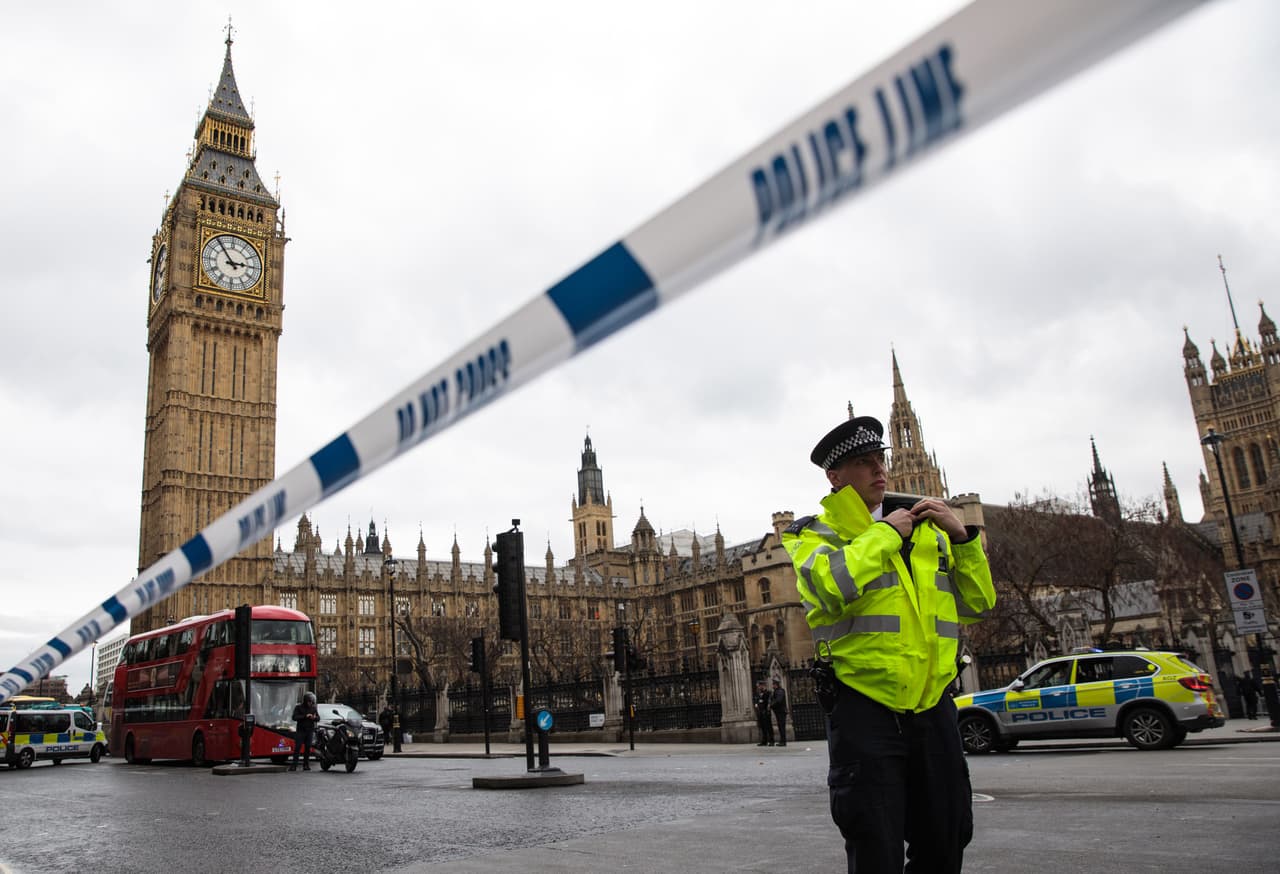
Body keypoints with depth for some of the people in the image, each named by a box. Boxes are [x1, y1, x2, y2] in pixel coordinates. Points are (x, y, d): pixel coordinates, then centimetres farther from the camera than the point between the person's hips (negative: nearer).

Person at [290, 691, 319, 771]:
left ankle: (306, 765, 7)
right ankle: (294, 765, -8)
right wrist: (305, 716, -21)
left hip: (310, 731, 3)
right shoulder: (298, 707, -1)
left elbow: (318, 718, 9)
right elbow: (294, 717, -11)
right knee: (297, 747, -8)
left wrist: (314, 717, -15)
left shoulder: (313, 708, 9)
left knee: (308, 748, 2)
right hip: (300, 730, -3)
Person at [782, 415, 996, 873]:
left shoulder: (928, 531, 17)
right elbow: (833, 586, -21)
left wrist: (962, 537, 3)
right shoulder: (814, 533, 1)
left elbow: (977, 605, 15)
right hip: (864, 710, -5)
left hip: (933, 707, 5)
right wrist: (886, 533, -10)